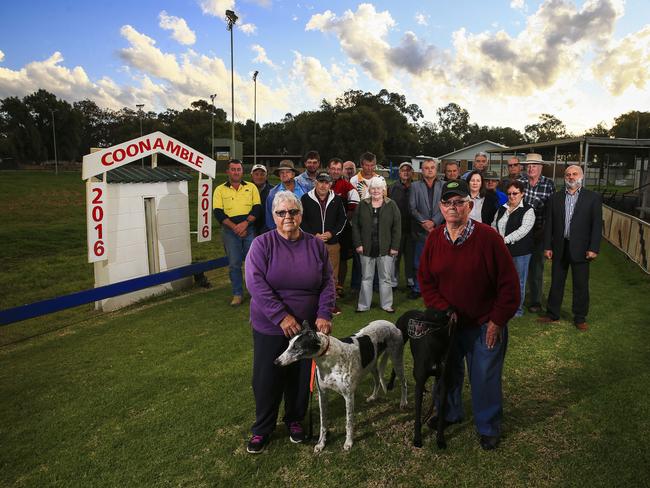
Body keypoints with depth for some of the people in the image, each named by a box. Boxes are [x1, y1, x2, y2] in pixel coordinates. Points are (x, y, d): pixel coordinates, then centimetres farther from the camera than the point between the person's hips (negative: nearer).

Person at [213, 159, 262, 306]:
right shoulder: (220, 190, 6)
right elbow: (218, 213, -2)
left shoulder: (251, 187, 8)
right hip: (230, 231, 0)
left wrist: (245, 223, -15)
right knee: (234, 264, 3)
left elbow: (257, 208, 0)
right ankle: (237, 294, 13)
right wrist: (235, 227, -13)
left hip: (249, 229, 0)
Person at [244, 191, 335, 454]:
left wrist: (324, 314, -11)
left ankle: (295, 420, 39)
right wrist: (281, 316, -22)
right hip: (270, 327, -2)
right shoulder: (262, 244, -8)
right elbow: (256, 283, -17)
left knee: (301, 378, 15)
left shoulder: (316, 245, 1)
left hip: (308, 327, 2)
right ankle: (262, 429, 30)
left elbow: (327, 283, 2)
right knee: (267, 380, 8)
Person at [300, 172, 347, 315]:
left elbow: (342, 219, 11)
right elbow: (301, 220, 1)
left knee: (332, 274, 7)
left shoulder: (336, 200, 7)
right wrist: (314, 235, -10)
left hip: (332, 243, 2)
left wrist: (331, 233, -4)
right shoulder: (306, 199, 0)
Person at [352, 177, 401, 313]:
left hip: (385, 249, -1)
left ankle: (387, 305, 20)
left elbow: (397, 227, -1)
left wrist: (395, 246, -6)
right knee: (366, 277, 9)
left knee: (386, 278, 7)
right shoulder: (362, 205, 4)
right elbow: (355, 225, 4)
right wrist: (358, 244, -4)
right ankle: (363, 305, 19)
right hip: (367, 249, 1)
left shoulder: (391, 205, 1)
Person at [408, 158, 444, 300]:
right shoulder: (415, 186, 6)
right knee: (419, 262, 5)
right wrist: (423, 222, -11)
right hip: (421, 230, 0)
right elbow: (412, 208, 0)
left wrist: (434, 221, -12)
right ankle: (417, 288, 14)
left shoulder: (443, 186, 6)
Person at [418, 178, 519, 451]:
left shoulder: (488, 238, -18)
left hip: (485, 325, -4)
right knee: (447, 372, 20)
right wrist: (443, 309, -11)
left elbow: (508, 283, -14)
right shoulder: (434, 239, -5)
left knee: (485, 378, 8)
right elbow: (425, 280, 1)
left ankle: (488, 428, 31)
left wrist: (497, 321, -14)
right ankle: (449, 414, 45)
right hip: (447, 322, 4)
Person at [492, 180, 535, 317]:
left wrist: (506, 239, -23)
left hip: (520, 251, -5)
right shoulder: (501, 209, 14)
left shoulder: (528, 210, -4)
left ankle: (518, 308, 17)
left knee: (518, 281, 3)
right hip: (501, 250, 5)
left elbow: (523, 229, -16)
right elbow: (494, 225, 17)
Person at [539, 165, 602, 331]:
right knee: (556, 283, 11)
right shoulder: (555, 198, 6)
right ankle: (552, 314, 23)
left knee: (581, 286, 6)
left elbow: (597, 225, -3)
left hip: (580, 249, -2)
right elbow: (549, 224, 6)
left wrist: (594, 248, -10)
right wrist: (547, 247, 0)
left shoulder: (593, 198, 0)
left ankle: (580, 318, 20)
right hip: (560, 248, 2)